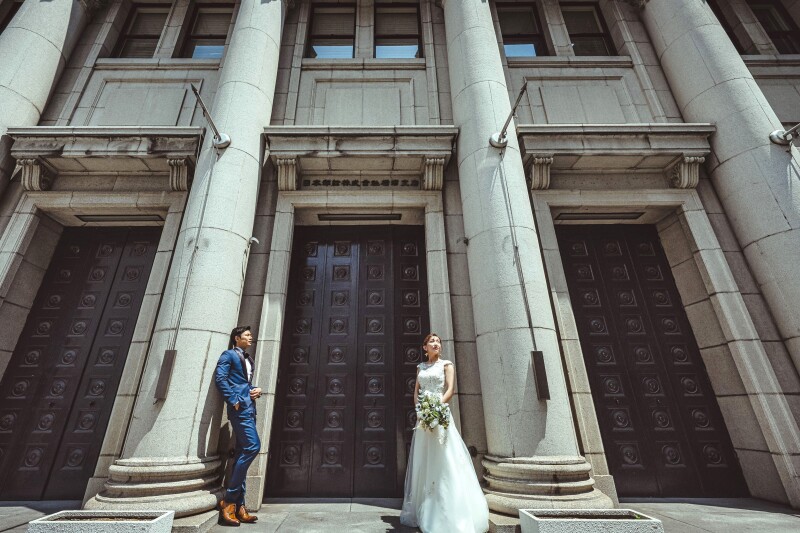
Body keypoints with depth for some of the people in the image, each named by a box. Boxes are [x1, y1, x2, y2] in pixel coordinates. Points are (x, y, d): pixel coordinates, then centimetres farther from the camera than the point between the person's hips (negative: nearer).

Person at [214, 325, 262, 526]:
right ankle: (228, 500, -6)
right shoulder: (229, 355, -1)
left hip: (249, 408, 8)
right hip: (240, 407, -8)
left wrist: (257, 390, 6)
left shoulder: (248, 359, 22)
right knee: (252, 445, -17)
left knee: (242, 453, 8)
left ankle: (238, 506, 14)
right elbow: (220, 377, -13)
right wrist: (233, 400, -18)